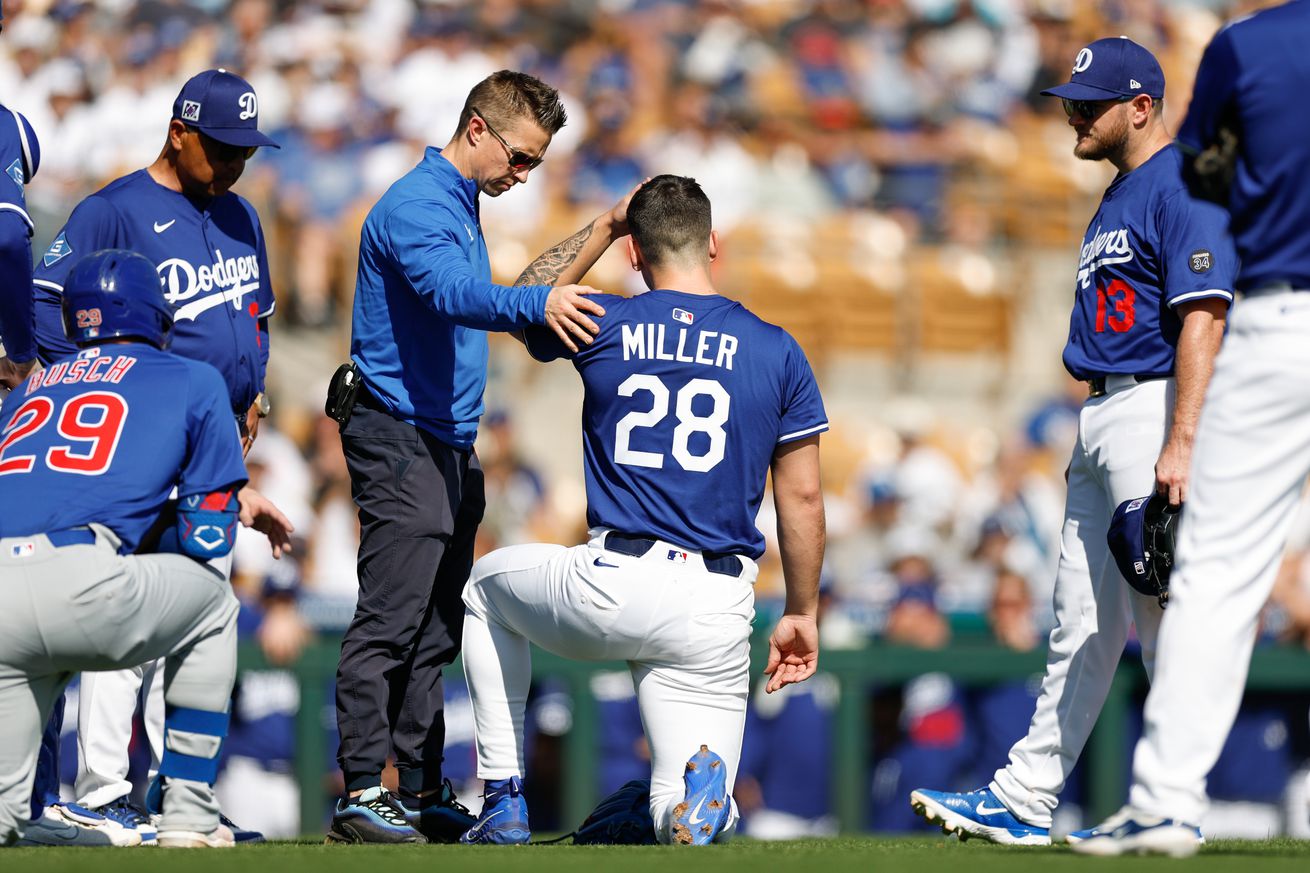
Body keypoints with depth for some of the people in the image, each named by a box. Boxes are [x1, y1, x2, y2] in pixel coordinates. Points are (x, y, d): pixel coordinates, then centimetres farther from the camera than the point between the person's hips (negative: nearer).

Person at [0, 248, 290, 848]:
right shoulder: (194, 381, 19)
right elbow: (208, 534, 13)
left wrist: (227, 502, 49)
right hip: (81, 587, -4)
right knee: (211, 600, 30)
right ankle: (187, 815, 25)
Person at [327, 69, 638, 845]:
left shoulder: (463, 206, 18)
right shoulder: (416, 206, -14)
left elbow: (499, 308, 27)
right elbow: (453, 294, -33)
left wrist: (599, 237, 20)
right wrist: (539, 303, -51)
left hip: (450, 445, 10)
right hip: (399, 437, -10)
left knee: (434, 633, 11)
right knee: (390, 624, -12)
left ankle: (423, 794, 15)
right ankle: (363, 795, -13)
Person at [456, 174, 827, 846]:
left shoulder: (602, 325, 3)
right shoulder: (776, 350, 5)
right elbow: (802, 497, 6)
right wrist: (802, 614, 16)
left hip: (608, 589, -1)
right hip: (714, 614, 1)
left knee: (486, 588, 34)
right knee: (682, 824, 9)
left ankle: (504, 803, 24)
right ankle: (705, 791, -31)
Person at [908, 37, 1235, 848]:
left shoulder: (1183, 190, -12)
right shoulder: (1122, 196, 20)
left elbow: (1203, 320, -20)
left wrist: (1180, 446, -26)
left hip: (1159, 410, -10)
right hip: (1102, 417, 10)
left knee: (1165, 616, -8)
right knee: (1082, 625, 11)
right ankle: (1025, 800, 14)